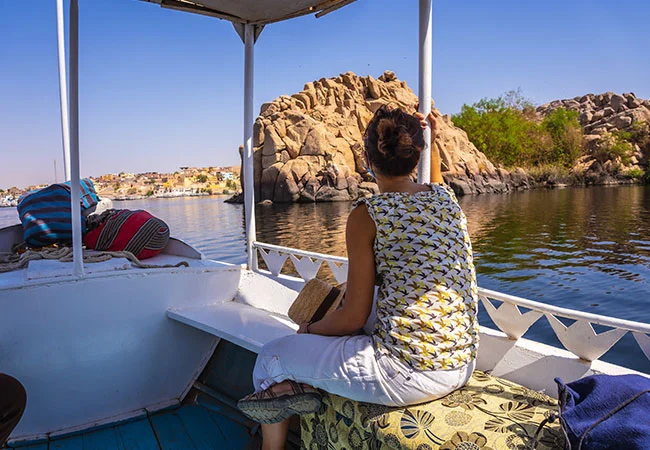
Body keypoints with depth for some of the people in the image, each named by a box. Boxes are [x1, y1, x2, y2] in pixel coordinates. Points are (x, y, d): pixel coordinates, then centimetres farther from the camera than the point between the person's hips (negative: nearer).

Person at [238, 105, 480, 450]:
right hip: (461, 364, 8)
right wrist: (430, 140, 31)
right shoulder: (447, 198, 3)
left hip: (408, 375, -7)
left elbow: (354, 317, -10)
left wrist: (310, 329, 7)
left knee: (272, 358, 13)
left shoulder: (368, 214, -14)